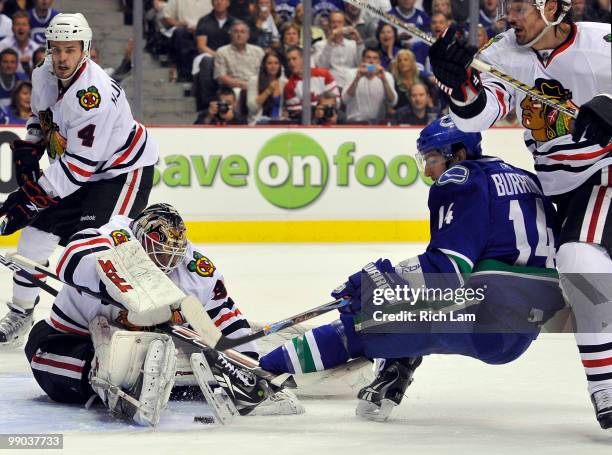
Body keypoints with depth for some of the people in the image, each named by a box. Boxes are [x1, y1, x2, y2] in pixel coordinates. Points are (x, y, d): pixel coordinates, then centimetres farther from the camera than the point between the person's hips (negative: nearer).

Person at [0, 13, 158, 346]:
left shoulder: (94, 94, -34)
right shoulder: (43, 76, -7)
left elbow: (79, 165, -33)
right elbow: (40, 116, 17)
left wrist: (31, 198, -31)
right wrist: (28, 149, 2)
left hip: (124, 168, -8)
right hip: (74, 168, 8)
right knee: (37, 231, 5)